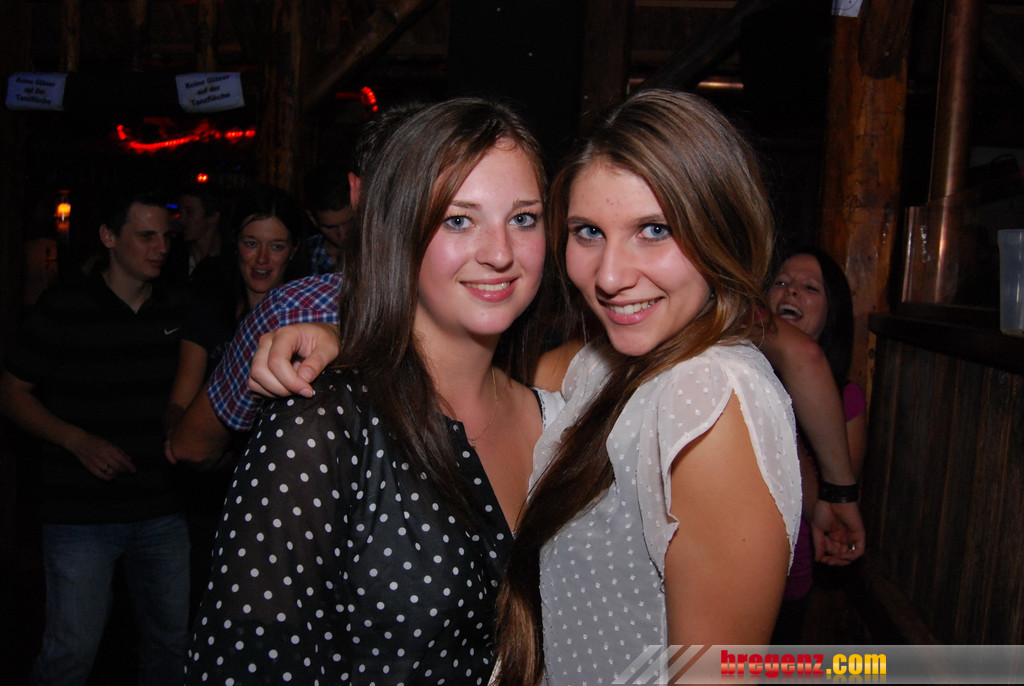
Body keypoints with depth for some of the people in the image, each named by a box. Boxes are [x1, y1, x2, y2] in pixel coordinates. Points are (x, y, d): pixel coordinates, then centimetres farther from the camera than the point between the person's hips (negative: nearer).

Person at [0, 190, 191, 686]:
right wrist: (79, 441, -13)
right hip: (80, 512, -3)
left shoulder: (180, 309, 5)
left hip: (161, 510, 4)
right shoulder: (62, 309, -6)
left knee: (172, 640, 13)